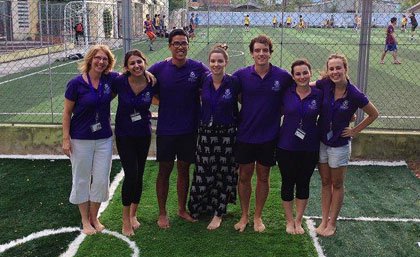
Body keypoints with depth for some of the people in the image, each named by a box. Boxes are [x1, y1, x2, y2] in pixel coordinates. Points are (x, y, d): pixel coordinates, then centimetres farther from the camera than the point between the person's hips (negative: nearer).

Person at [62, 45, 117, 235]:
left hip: (104, 139, 3)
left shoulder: (110, 79, -3)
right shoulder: (76, 83, -11)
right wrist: (66, 139, -8)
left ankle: (94, 217, 29)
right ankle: (85, 220, 26)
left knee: (101, 179, 8)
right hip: (81, 140, -3)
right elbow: (67, 112, -5)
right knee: (82, 180, 9)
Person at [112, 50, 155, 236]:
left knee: (139, 176, 10)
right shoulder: (120, 82, -15)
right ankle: (125, 219, 10)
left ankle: (133, 214, 31)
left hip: (143, 135, 2)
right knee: (131, 175, -10)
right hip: (124, 135, -2)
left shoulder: (151, 83, -10)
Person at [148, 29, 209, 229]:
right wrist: (162, 103, -7)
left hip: (189, 129, 1)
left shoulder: (198, 68, -5)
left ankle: (182, 209, 32)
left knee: (184, 170, 14)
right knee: (164, 171, 9)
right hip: (166, 130, -1)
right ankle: (162, 213, 24)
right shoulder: (159, 68, -6)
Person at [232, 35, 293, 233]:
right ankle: (244, 215, 27)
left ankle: (258, 216, 28)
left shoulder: (283, 76, -7)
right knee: (244, 176, 9)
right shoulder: (241, 75, -6)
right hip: (245, 135, 0)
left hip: (269, 136, 0)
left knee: (263, 177, 12)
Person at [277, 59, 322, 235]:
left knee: (303, 184, 13)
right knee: (287, 183, 10)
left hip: (310, 148, 1)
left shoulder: (318, 94, -5)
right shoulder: (286, 92, -6)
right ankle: (289, 221, 27)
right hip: (286, 147, 0)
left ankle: (298, 221, 29)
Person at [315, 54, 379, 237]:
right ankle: (324, 220, 28)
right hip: (321, 141, 4)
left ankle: (332, 223, 25)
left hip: (339, 145, -3)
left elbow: (374, 114, -5)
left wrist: (355, 131, -5)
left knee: (337, 185, 12)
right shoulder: (324, 85, -12)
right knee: (325, 183, 16)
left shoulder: (354, 95, -20)